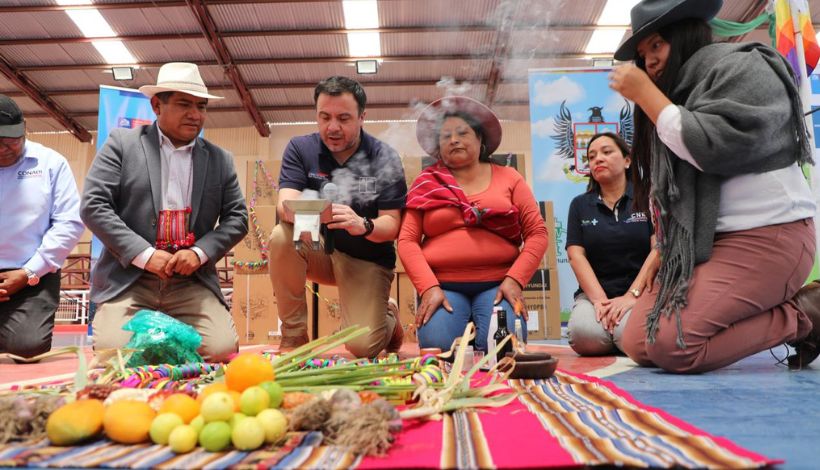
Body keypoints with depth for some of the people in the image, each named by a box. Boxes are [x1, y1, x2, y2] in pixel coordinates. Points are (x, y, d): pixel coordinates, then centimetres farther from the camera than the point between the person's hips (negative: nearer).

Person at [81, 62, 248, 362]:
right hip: (128, 278, -1)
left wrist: (200, 252, -10)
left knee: (222, 350, -17)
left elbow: (237, 217, 8)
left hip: (192, 282, 2)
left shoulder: (220, 160, 10)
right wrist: (144, 254, -14)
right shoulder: (123, 143, 2)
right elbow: (93, 206, -5)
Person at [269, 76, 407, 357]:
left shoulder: (384, 158, -10)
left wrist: (362, 225, -38)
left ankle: (388, 317, 19)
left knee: (362, 347, -20)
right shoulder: (300, 148, -4)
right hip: (318, 249, 3)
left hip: (367, 259, -2)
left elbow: (392, 225, -15)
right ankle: (293, 334, -11)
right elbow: (285, 202, -17)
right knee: (281, 238, -30)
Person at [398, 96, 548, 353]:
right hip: (442, 287, 0)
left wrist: (515, 279, -8)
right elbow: (407, 241, 1)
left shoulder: (508, 178, 11)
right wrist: (429, 287, -12)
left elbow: (537, 233, 5)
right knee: (438, 350, -23)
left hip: (497, 285, 0)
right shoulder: (426, 184, 9)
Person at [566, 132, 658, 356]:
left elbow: (659, 249, -5)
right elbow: (576, 255, 0)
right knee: (584, 334, -30)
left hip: (641, 291, -1)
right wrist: (600, 300, -14)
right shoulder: (580, 205, 11)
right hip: (595, 293, 2)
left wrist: (631, 295, -16)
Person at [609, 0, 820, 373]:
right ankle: (775, 312, 4)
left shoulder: (742, 68, -3)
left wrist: (645, 94, -12)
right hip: (701, 246, 8)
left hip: (765, 237, -8)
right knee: (638, 344, -7)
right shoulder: (681, 93, 21)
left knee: (670, 346, -24)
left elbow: (713, 149, -21)